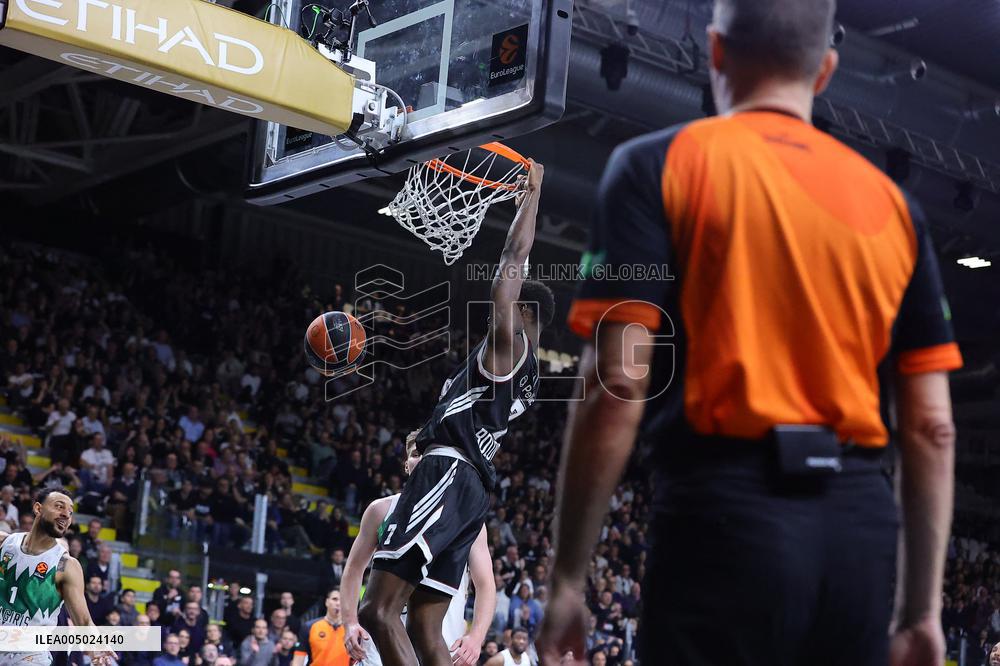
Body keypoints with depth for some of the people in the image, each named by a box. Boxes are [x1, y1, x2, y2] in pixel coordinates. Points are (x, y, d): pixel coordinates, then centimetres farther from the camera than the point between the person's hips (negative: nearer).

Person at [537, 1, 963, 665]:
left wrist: (567, 579, -4)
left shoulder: (659, 165, 1)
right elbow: (933, 428, 10)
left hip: (728, 512, -4)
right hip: (860, 523, 4)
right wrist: (922, 610, 15)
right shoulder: (891, 201, 14)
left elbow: (617, 388, -9)